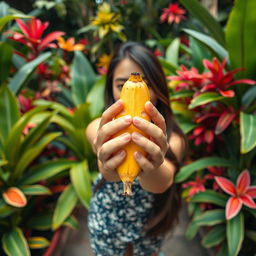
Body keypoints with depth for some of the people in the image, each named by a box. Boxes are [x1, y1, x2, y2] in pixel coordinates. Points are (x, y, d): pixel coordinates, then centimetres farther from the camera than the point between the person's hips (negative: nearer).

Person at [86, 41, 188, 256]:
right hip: (107, 221, 0)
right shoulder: (98, 128, -24)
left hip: (151, 221, 1)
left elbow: (163, 182, -44)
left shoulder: (172, 137, -25)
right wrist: (108, 165, -67)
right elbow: (107, 170, -44)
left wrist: (153, 168, -67)